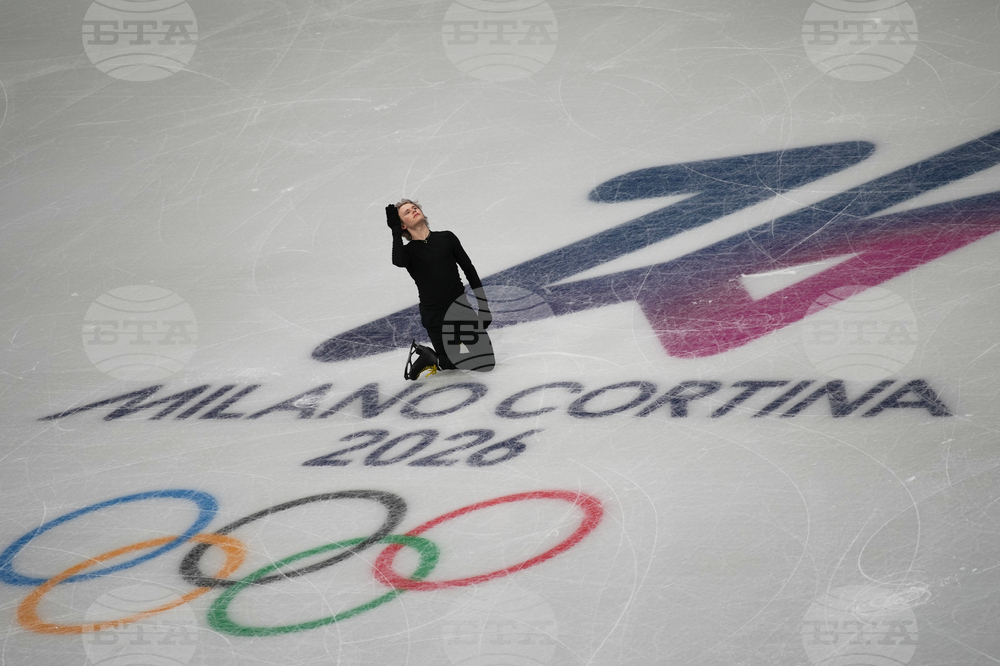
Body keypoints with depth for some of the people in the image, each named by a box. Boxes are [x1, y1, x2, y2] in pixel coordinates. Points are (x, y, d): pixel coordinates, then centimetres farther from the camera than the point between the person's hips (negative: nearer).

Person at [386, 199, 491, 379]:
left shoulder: (446, 238, 3)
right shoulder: (408, 251, -3)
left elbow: (469, 270, 5)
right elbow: (398, 262, -28)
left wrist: (483, 305, 0)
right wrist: (396, 230, -19)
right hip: (434, 315, -3)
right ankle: (425, 357, 23)